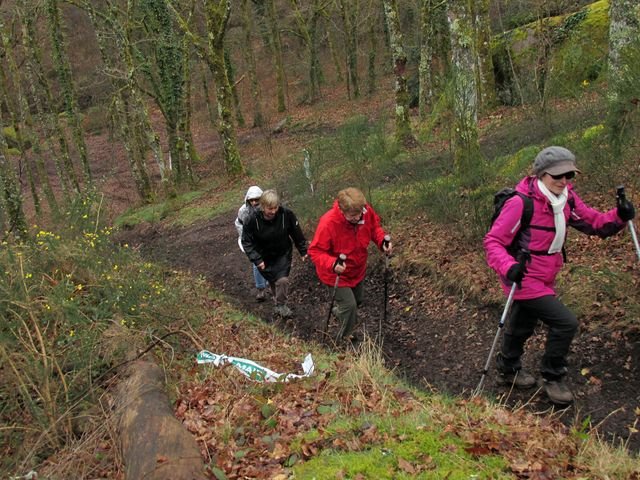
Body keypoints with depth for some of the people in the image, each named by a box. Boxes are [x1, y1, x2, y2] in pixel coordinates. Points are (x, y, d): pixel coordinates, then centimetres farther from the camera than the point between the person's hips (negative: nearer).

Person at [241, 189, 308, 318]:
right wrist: (256, 259, -25)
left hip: (283, 254, 0)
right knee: (273, 281, 14)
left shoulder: (286, 214, -25)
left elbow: (296, 233, -9)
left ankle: (281, 304, 12)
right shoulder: (253, 220, -27)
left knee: (282, 280, -14)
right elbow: (247, 242, -16)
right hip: (265, 258, 0)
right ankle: (277, 300, 44)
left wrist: (303, 251, 1)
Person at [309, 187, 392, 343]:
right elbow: (315, 251, -29)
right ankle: (344, 341, 17)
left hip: (358, 269, 6)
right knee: (349, 305, -9)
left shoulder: (366, 211, -22)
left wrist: (382, 241, -20)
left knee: (357, 299, 25)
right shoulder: (328, 223, -37)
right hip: (337, 273, -6)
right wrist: (332, 264, -46)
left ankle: (339, 311, 59)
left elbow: (374, 226, -1)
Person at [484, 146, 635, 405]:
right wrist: (508, 267, -38)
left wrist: (619, 216, -19)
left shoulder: (566, 199, -2)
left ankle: (508, 370, 48)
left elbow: (595, 223, 1)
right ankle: (552, 377, 9)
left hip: (544, 280, 7)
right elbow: (493, 241, -22)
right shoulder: (521, 203, -24)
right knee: (565, 322, -13)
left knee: (522, 327, 24)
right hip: (525, 280, -7)